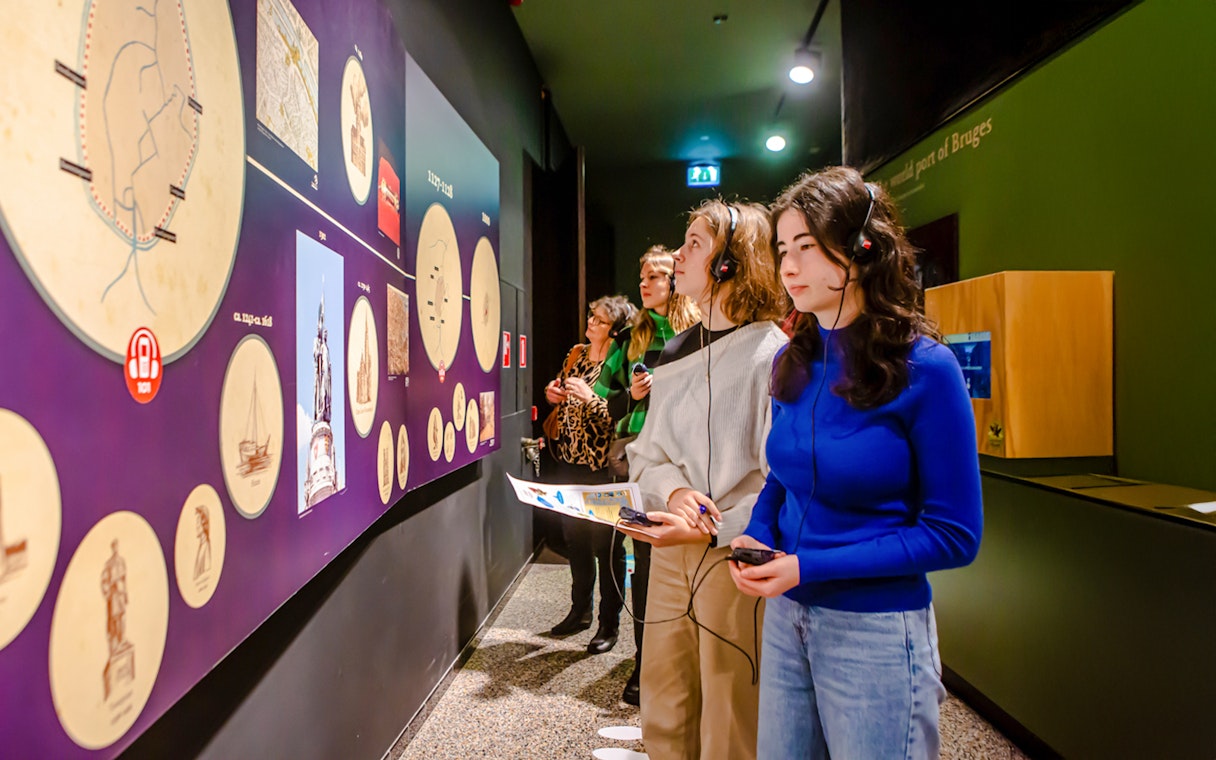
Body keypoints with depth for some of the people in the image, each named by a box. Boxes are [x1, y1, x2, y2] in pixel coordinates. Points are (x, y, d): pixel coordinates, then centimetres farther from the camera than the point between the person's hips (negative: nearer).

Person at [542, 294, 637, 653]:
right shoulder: (576, 354, 9)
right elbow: (562, 389, 23)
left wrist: (590, 397, -25)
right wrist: (554, 395, 2)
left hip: (602, 466, -7)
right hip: (569, 461, 7)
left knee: (605, 544, 2)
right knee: (575, 538, 16)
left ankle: (609, 624, 16)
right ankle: (580, 610, 33)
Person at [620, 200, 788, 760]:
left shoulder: (773, 355, -11)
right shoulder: (674, 357, 12)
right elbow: (645, 455, 12)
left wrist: (712, 529, -22)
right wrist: (675, 489, -8)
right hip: (671, 555, 6)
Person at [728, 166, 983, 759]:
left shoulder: (923, 369, -16)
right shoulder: (792, 364, 1)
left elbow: (954, 535, -14)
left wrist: (810, 567, -20)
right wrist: (757, 537, -8)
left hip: (876, 628, -5)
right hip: (786, 619, 5)